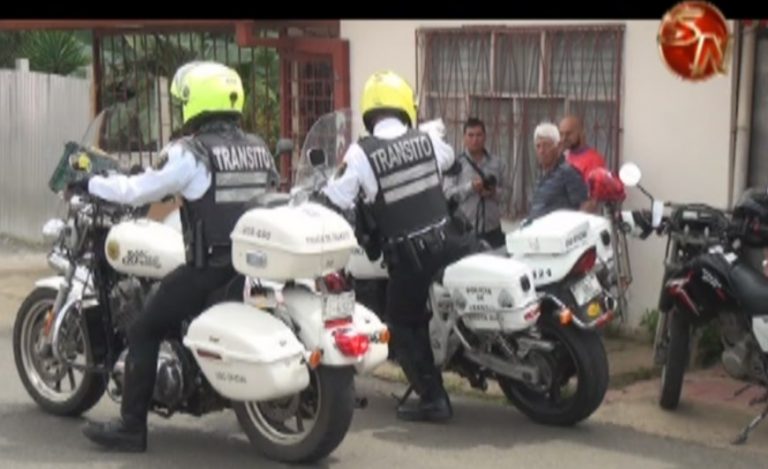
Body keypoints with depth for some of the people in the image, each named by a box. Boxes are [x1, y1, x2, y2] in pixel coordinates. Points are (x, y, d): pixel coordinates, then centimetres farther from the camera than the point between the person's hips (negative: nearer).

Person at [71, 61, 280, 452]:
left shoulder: (190, 153, -11)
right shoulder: (259, 149, 9)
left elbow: (136, 191, -9)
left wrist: (90, 183, 8)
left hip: (210, 268, -7)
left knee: (143, 332, 6)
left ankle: (131, 427, 5)